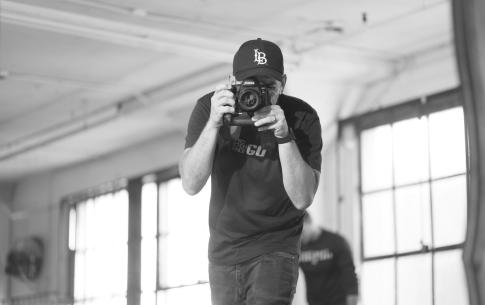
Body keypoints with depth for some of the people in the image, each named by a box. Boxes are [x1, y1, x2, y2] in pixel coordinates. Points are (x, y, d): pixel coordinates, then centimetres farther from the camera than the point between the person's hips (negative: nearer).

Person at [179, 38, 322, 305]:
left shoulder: (302, 118, -15)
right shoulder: (209, 107, -11)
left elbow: (302, 199, -21)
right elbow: (191, 185, -19)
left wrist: (285, 136, -32)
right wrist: (213, 124, -31)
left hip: (273, 252, -3)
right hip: (223, 253, 3)